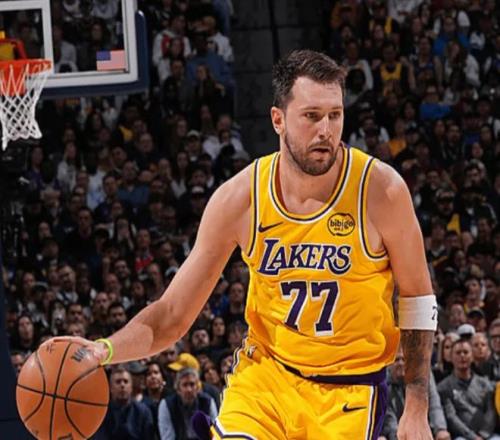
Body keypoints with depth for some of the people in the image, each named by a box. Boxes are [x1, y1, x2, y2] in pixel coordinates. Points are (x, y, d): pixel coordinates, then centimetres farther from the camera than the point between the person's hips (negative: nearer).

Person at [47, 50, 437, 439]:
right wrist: (103, 350, -21)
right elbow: (172, 317, -3)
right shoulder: (239, 198, -10)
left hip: (349, 390, -2)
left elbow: (418, 297, -1)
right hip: (265, 372, 2)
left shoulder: (380, 189, -15)